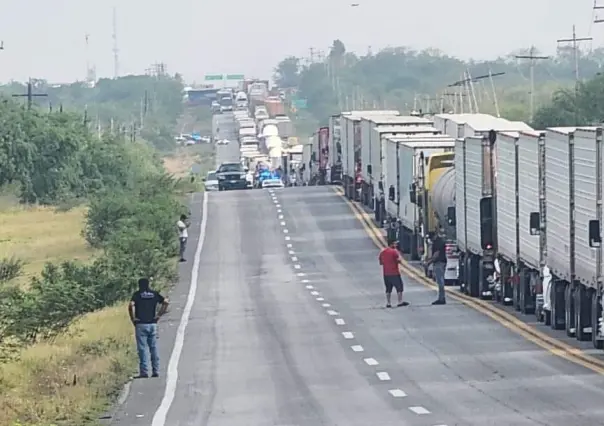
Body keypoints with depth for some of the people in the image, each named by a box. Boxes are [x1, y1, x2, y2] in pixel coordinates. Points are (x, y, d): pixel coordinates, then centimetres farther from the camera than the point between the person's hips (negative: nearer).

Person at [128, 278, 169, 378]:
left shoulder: (137, 294, -2)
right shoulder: (154, 294, 7)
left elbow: (131, 305, -18)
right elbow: (165, 302, -1)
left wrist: (132, 318, -7)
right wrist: (159, 315, 4)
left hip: (141, 325, -3)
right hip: (153, 324, 3)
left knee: (142, 349, -2)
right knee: (154, 348, 9)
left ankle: (144, 372, -6)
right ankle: (156, 371, 8)